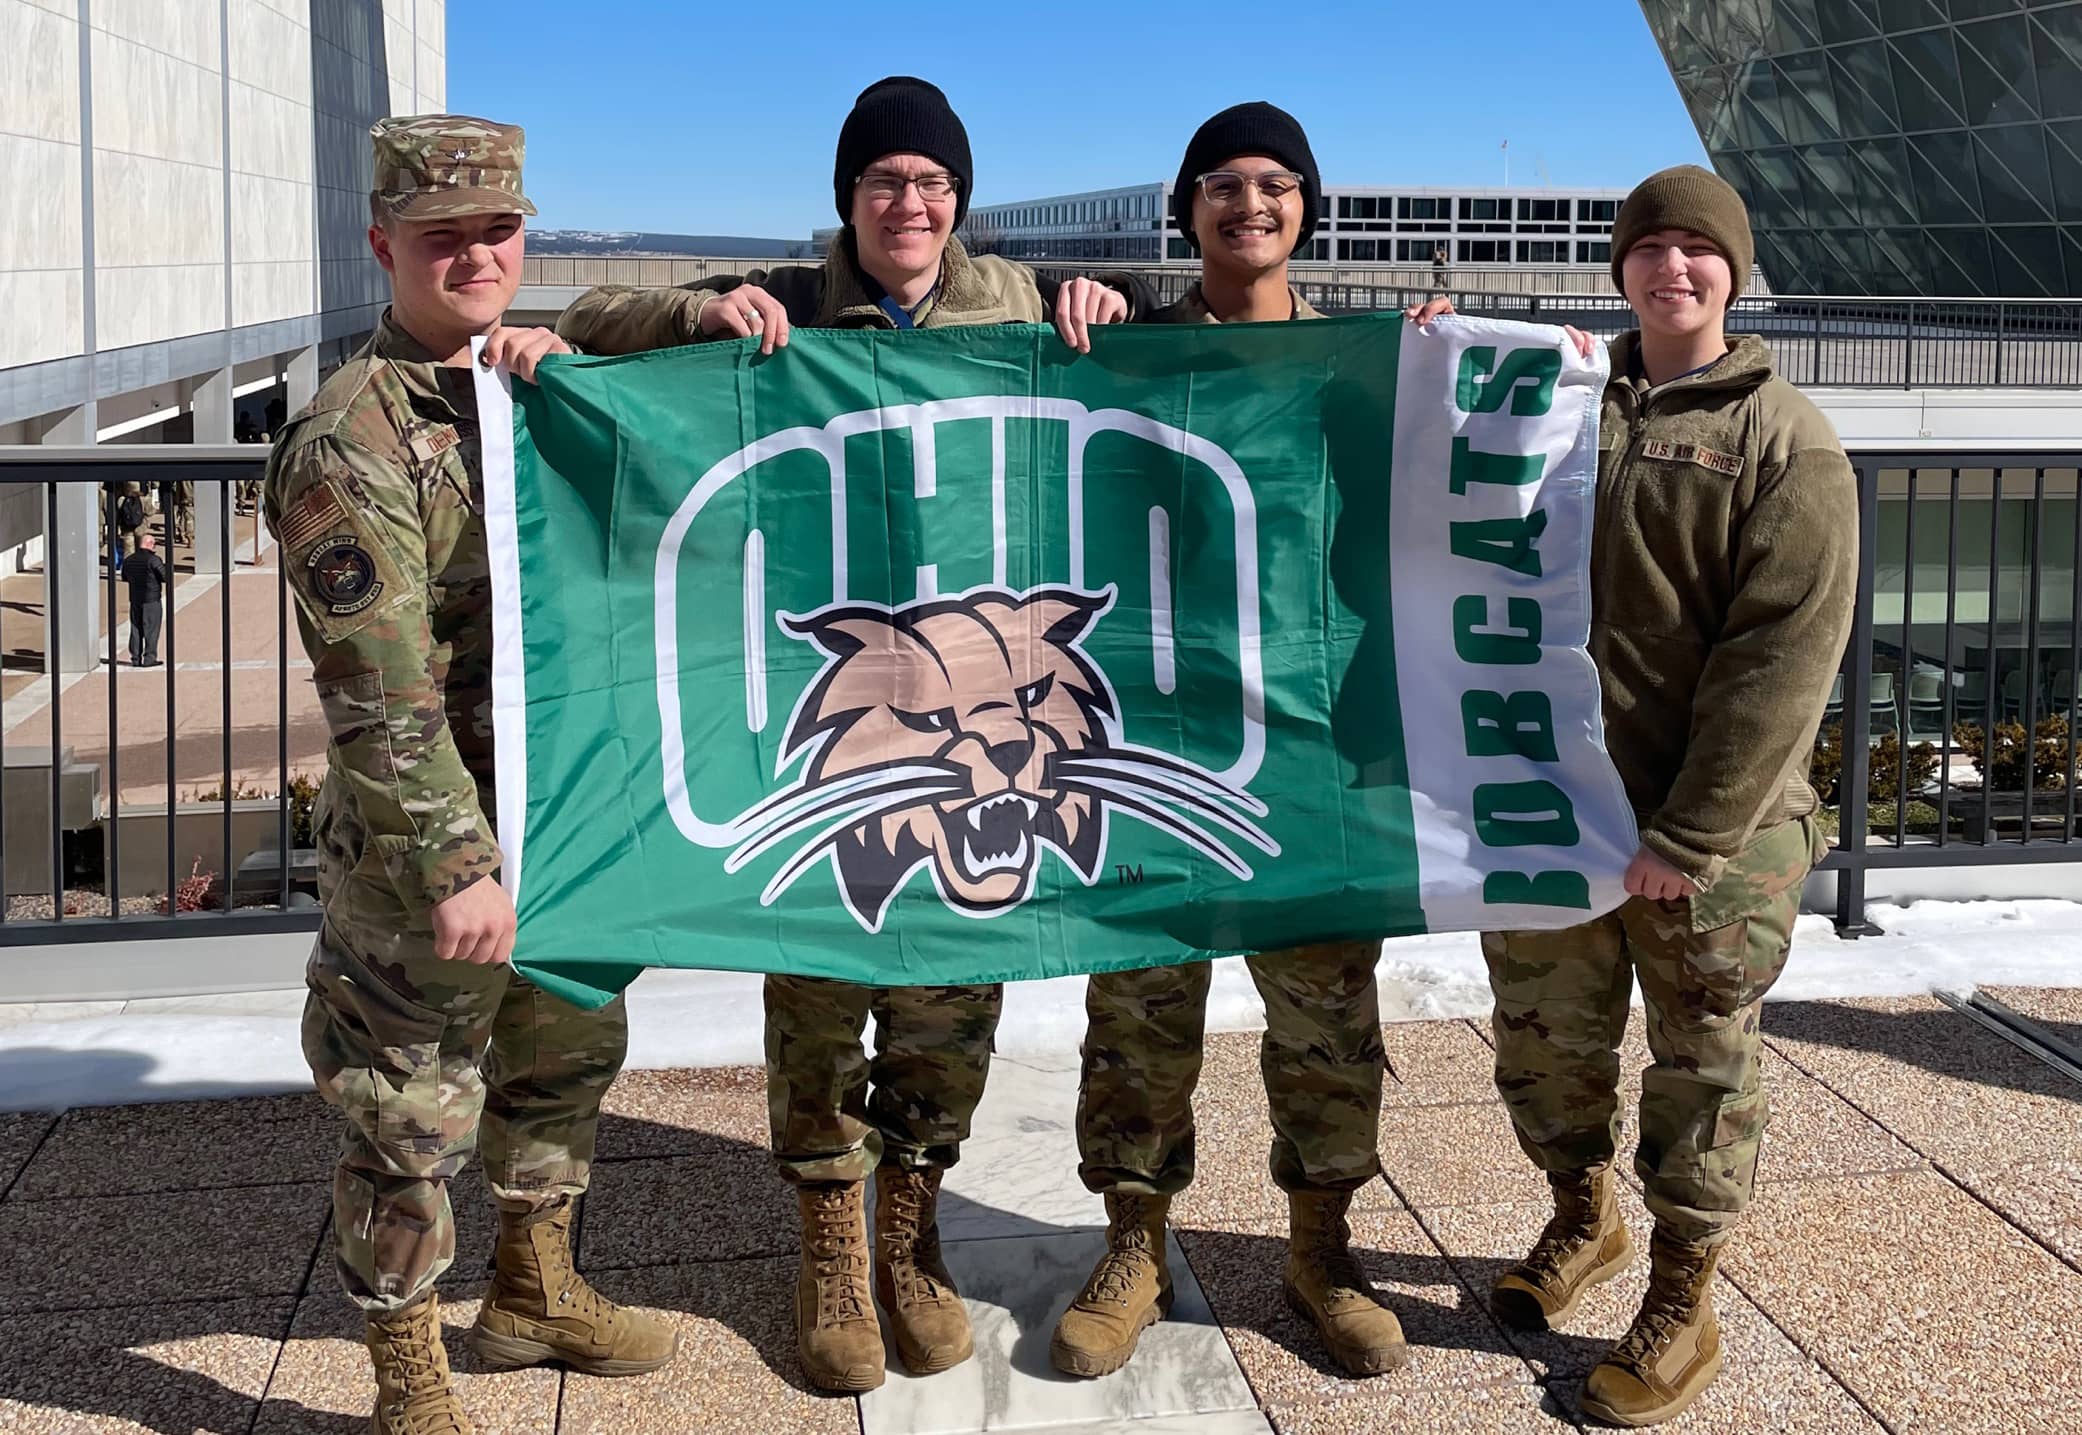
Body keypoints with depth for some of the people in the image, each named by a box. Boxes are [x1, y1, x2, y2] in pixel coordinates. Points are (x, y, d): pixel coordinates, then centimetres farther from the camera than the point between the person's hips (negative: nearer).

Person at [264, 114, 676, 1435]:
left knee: (570, 1054, 23)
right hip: (427, 845, -8)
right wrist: (457, 866, -24)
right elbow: (377, 694, -22)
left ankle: (535, 1295, 44)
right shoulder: (353, 441, -17)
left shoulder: (530, 382, 7)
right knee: (415, 1119, 5)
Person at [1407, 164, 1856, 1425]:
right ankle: (1582, 1219, 42)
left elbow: (1781, 660, -14)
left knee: (1704, 1076, 9)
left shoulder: (1785, 440, -7)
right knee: (1545, 1044, 17)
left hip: (1714, 836, -4)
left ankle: (1683, 1305, 26)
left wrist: (1689, 837, -18)